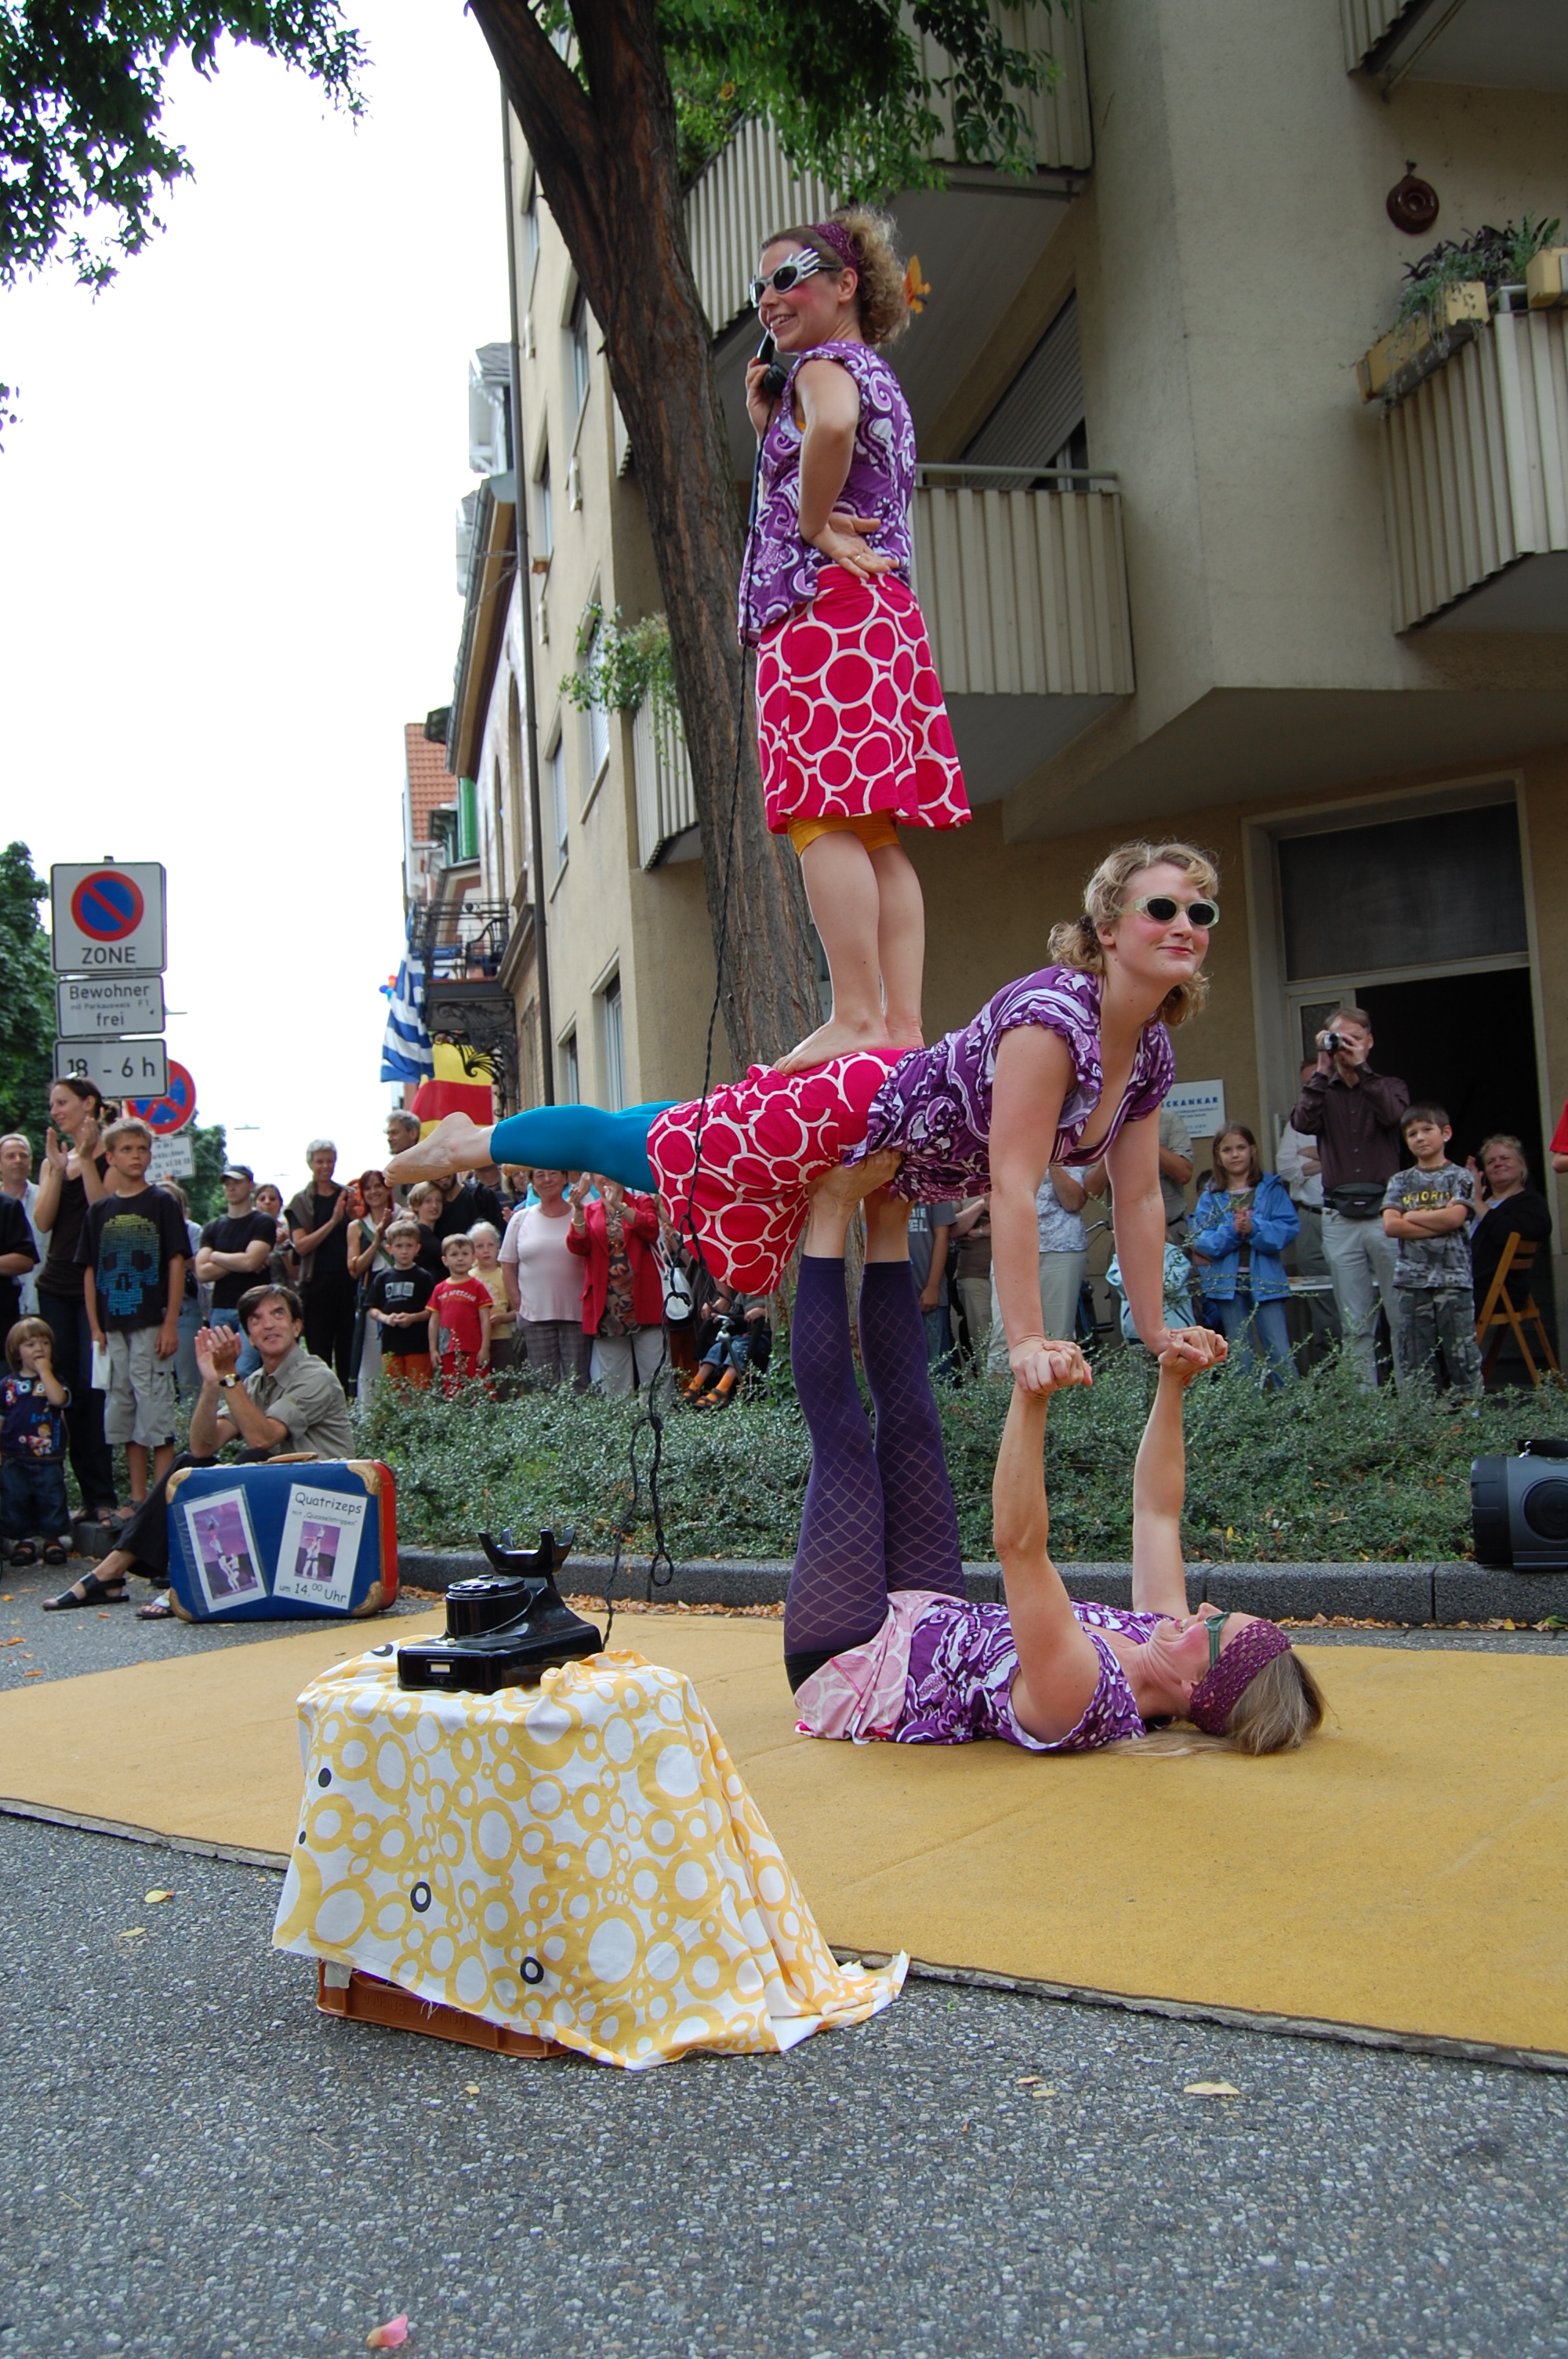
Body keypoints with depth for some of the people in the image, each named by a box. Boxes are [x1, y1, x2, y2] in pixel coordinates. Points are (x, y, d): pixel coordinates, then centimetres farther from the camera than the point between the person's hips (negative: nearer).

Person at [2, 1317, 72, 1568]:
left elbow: (58, 1399, -21)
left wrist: (44, 1370, -14)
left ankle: (54, 1539, 11)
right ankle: (22, 1541, 14)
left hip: (49, 1460, -1)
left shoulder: (54, 1380, 3)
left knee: (52, 1498, 0)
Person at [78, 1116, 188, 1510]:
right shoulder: (99, 1210, 9)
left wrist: (170, 1323, -10)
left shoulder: (161, 1203, -1)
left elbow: (177, 1264, -4)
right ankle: (138, 1500, 17)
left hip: (152, 1325, -4)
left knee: (156, 1411, -4)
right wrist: (95, 1327, 2)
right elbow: (90, 1271, 10)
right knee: (123, 1413, 9)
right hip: (113, 1328, 4)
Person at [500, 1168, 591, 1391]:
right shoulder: (521, 1219, 8)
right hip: (535, 1315, 2)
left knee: (577, 1385, -1)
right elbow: (508, 1265, 9)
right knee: (543, 1385, 4)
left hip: (576, 1313, -2)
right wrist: (518, 1303, 2)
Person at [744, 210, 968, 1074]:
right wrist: (765, 426, 20)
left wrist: (815, 525, -15)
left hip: (821, 609, -9)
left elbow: (832, 425, -27)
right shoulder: (877, 378, 27)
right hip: (885, 613, 10)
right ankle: (902, 1022, 0)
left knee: (827, 820, -15)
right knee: (879, 835, 3)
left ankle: (857, 1017, -20)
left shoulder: (823, 364, -1)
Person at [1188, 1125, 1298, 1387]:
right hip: (1227, 1284, 2)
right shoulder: (1210, 1197, 6)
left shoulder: (1271, 1189, 3)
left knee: (1280, 1352, -5)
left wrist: (1254, 1229, -20)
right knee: (1241, 1357, 8)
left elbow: (1288, 1228, -7)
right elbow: (1201, 1242, -3)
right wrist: (1231, 1231, -18)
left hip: (1265, 1280, -2)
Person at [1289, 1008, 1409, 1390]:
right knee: (1354, 1325, 3)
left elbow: (1393, 1115, -12)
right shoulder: (1321, 1090, 13)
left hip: (1386, 1212, -1)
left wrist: (1359, 1069, -16)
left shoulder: (1387, 1086, 11)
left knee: (1403, 1315, -4)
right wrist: (1323, 1070, -12)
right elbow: (1302, 1123, -8)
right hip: (1340, 1218, 1)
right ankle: (1364, 1398, 6)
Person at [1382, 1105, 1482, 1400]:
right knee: (1416, 1361, 2)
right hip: (1414, 1280, 2)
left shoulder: (1460, 1178, 6)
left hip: (1453, 1279, -2)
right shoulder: (1401, 1182, 13)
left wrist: (1412, 1216, -2)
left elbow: (1455, 1217, -10)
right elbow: (1390, 1225, -1)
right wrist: (1438, 1224, -7)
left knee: (1461, 1352, -2)